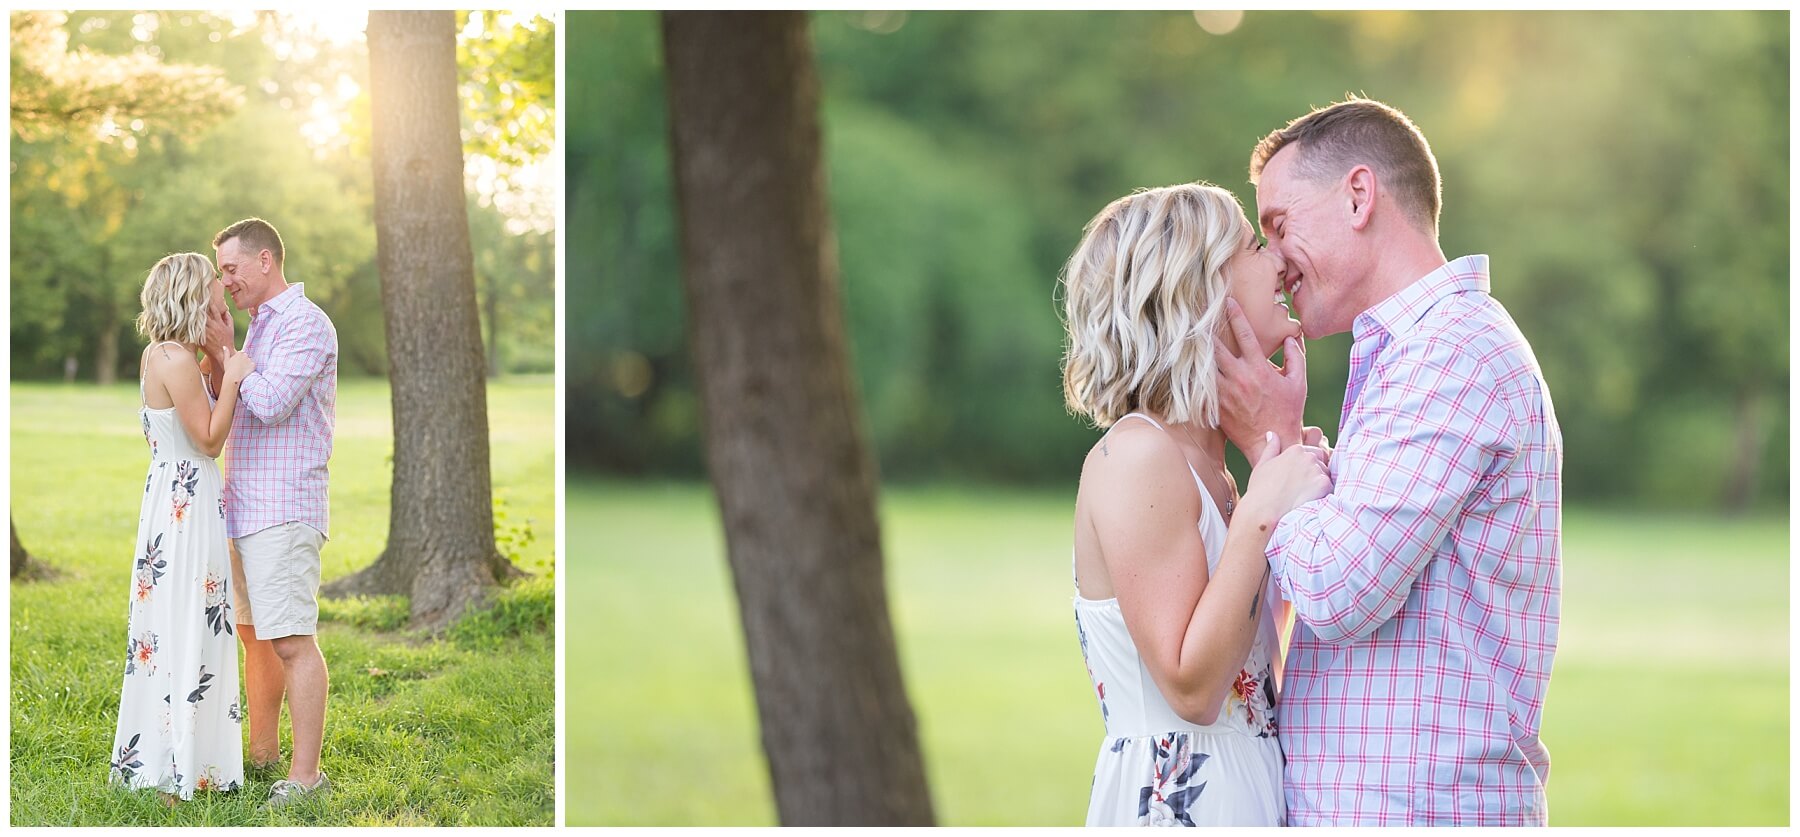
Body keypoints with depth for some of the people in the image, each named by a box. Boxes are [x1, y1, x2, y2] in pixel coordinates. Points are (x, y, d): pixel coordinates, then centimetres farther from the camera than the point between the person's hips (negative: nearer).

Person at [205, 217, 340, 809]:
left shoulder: (305, 323, -11)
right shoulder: (260, 326, 20)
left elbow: (271, 403, -20)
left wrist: (226, 355, -9)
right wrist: (216, 356, 9)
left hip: (285, 506, -10)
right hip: (248, 508, 10)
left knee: (291, 640, -11)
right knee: (253, 633, 15)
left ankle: (305, 774, -9)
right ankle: (262, 751, 25)